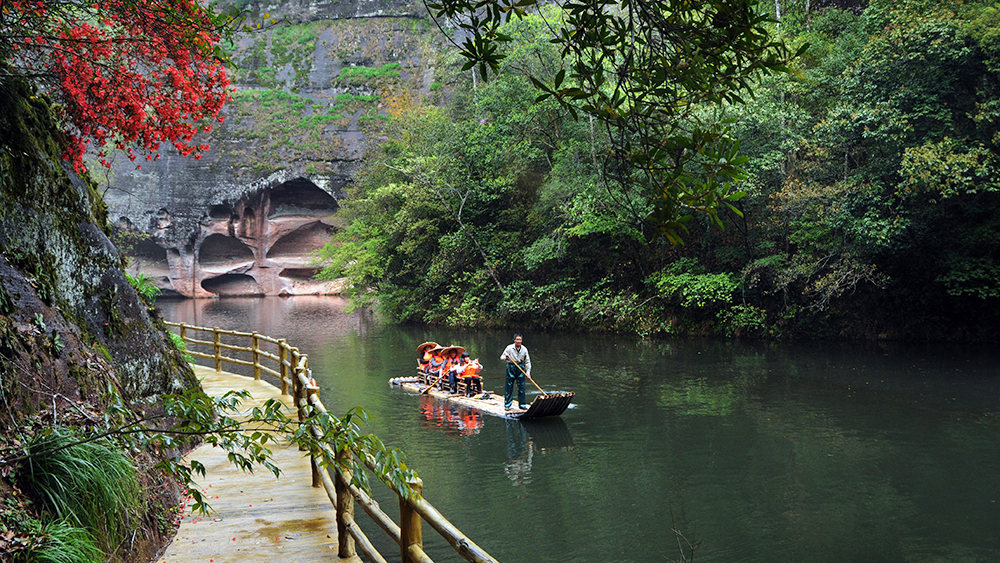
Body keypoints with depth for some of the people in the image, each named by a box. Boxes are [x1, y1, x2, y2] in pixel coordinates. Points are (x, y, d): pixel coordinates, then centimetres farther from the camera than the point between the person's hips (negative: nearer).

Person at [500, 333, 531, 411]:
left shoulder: (524, 349, 3)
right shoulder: (509, 348, -5)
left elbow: (527, 361, 8)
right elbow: (502, 357, 1)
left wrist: (528, 371, 0)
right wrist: (505, 357, -22)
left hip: (520, 368, 3)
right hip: (511, 367, -3)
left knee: (521, 387, 3)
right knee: (509, 387, -1)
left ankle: (522, 405, 11)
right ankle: (507, 405, 7)